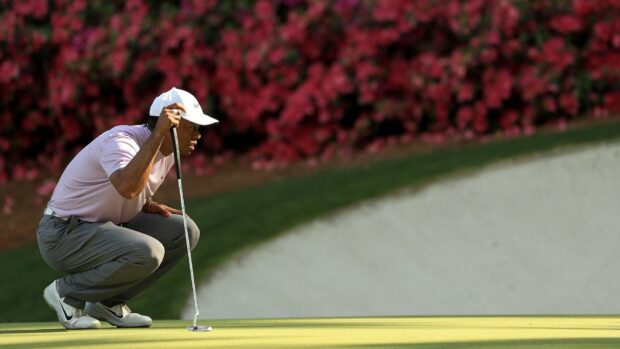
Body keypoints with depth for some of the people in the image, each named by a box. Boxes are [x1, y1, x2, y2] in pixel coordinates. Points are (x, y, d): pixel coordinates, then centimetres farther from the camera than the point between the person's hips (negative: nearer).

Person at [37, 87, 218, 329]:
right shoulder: (121, 141, -24)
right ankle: (66, 293, -9)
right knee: (147, 252, -31)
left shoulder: (167, 151, 4)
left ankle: (110, 303, 4)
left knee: (185, 232, -2)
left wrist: (148, 206, -1)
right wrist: (158, 135, -43)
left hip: (108, 228, 10)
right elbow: (127, 187, -45)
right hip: (63, 234, -10)